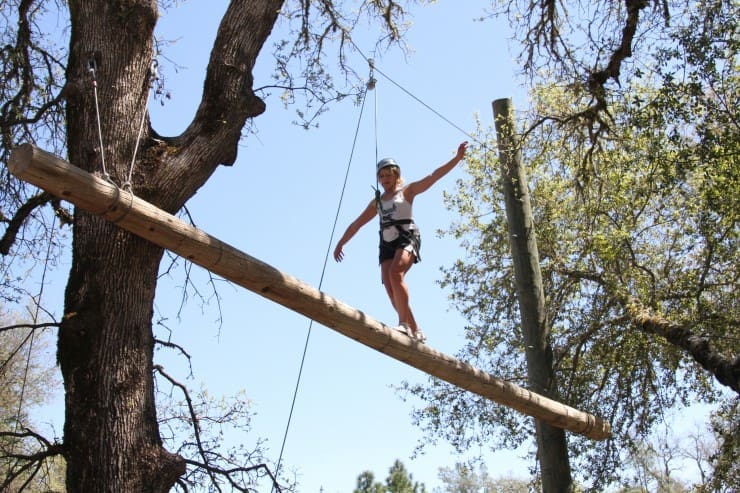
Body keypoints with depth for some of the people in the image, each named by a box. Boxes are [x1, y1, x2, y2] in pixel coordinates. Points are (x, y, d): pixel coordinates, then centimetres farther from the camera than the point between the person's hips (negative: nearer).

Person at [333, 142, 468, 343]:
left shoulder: (407, 191, 11)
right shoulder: (377, 202, 24)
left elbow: (434, 176, 1)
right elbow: (356, 224, 28)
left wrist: (457, 158, -10)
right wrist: (341, 243, 24)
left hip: (406, 237, -5)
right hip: (387, 243, 5)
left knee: (395, 273, -30)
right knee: (390, 287, -12)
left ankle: (404, 323, -30)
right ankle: (415, 330, -8)